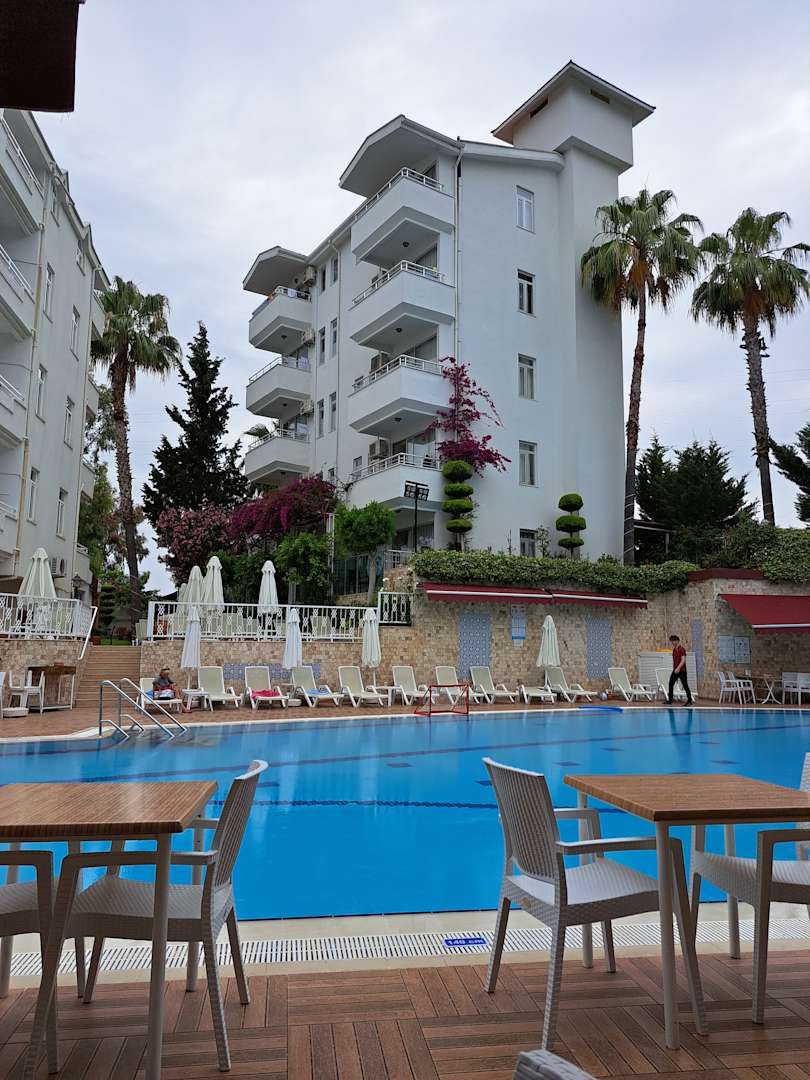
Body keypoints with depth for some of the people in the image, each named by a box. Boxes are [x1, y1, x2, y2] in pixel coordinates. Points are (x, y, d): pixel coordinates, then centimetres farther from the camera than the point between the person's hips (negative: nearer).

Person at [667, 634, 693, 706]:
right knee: (671, 684, 4)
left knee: (685, 686, -1)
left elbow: (683, 660, -21)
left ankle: (689, 700, 8)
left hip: (682, 671, -8)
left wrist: (678, 668, -29)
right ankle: (670, 700, 9)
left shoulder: (682, 649, -13)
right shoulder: (674, 649, 13)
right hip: (675, 670, 8)